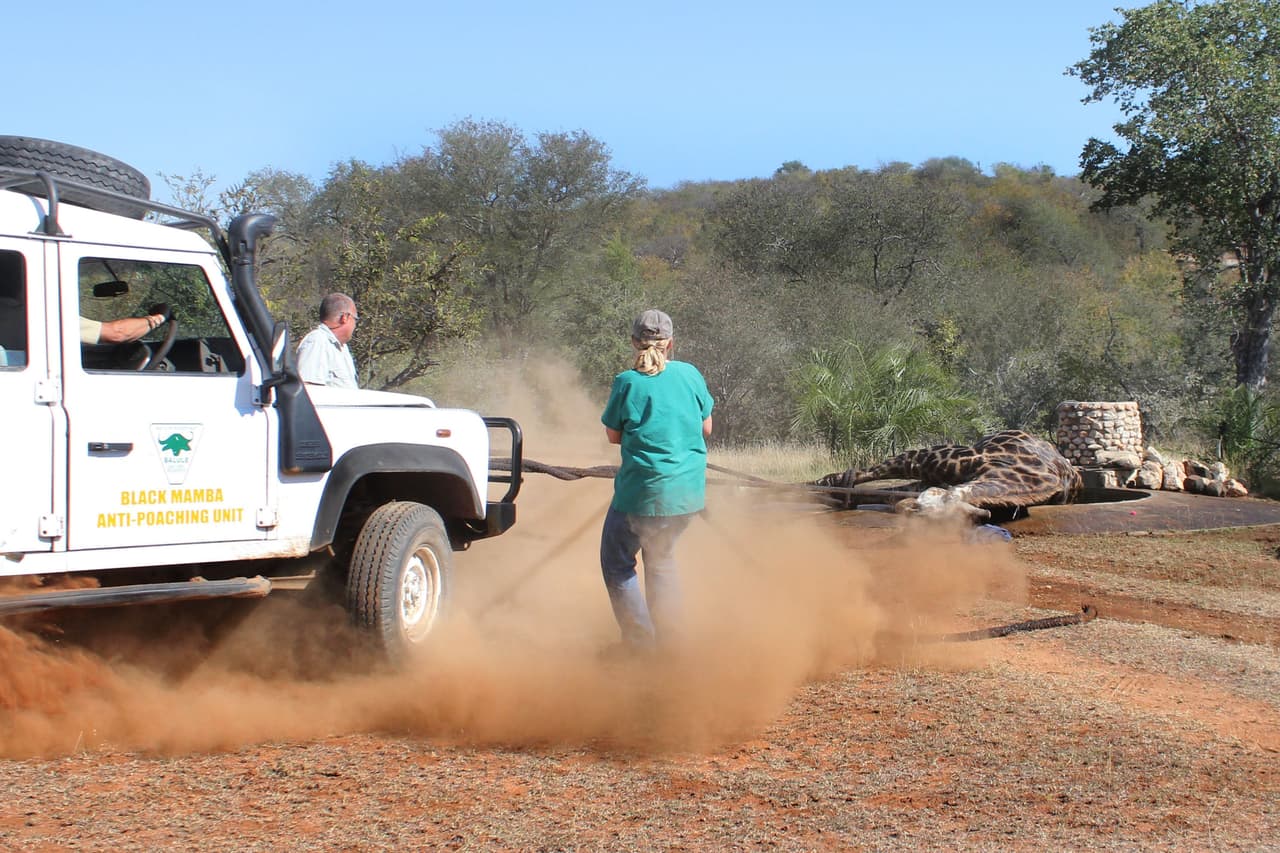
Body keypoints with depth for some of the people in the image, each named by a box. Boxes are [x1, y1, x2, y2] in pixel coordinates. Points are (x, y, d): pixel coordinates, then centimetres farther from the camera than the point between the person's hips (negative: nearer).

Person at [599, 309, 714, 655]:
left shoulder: (628, 383, -9)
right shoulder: (690, 375, 2)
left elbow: (613, 435, 1)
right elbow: (706, 428, 11)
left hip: (643, 491, -5)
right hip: (689, 492, 5)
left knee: (617, 563, 10)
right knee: (661, 560, 23)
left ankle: (639, 639, 4)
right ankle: (669, 638, 22)